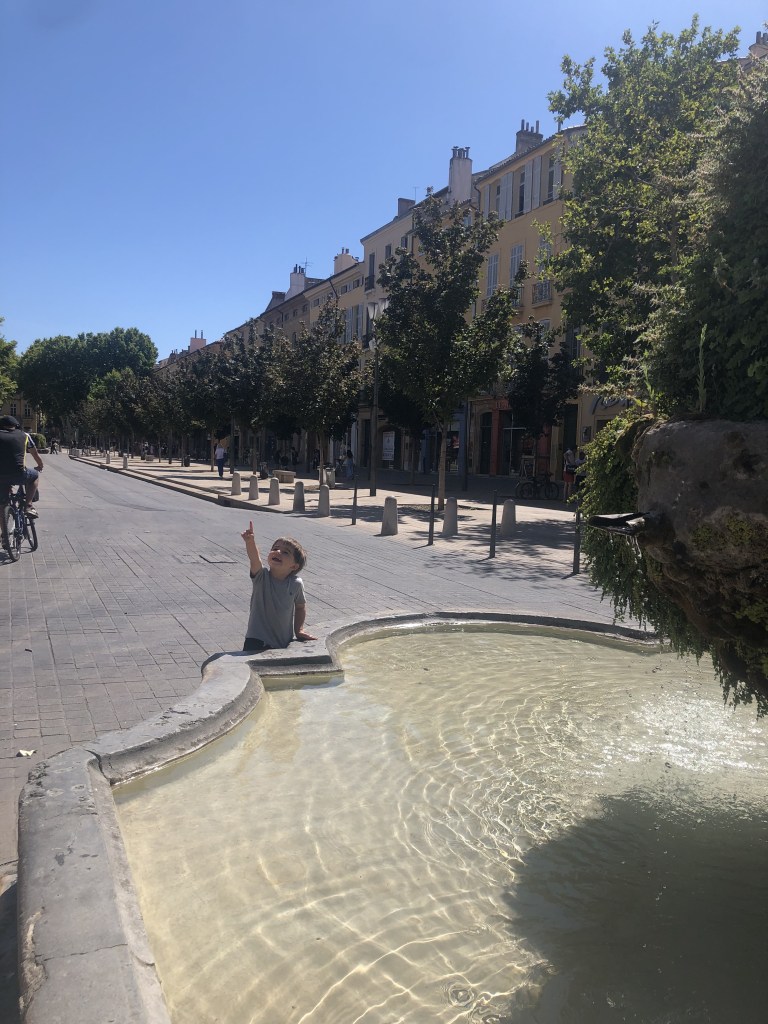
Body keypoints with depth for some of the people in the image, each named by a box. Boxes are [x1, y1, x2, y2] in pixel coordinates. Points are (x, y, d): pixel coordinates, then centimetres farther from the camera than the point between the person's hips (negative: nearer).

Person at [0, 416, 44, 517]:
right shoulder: (24, 435, 12)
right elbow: (35, 454, 23)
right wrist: (40, 466, 43)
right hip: (18, 475, -2)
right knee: (35, 475, 30)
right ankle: (29, 506, 18)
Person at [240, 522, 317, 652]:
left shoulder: (296, 584, -6)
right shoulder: (262, 576, -13)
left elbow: (301, 606, 13)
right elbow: (254, 559, -35)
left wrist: (299, 629, 8)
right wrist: (250, 542, -53)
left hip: (284, 642, 2)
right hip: (257, 641, -2)